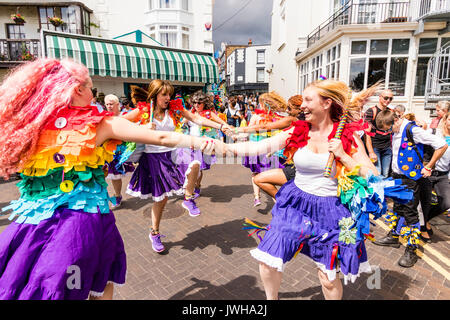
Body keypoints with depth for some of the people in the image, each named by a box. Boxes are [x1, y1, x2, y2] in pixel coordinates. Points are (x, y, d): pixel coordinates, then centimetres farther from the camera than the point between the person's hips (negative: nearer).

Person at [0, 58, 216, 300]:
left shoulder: (28, 125, 1)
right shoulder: (98, 124, -8)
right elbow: (161, 138, -8)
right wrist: (200, 142, 0)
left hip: (35, 222, 4)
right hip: (84, 220, -3)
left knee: (39, 287, 21)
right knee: (101, 281, 20)